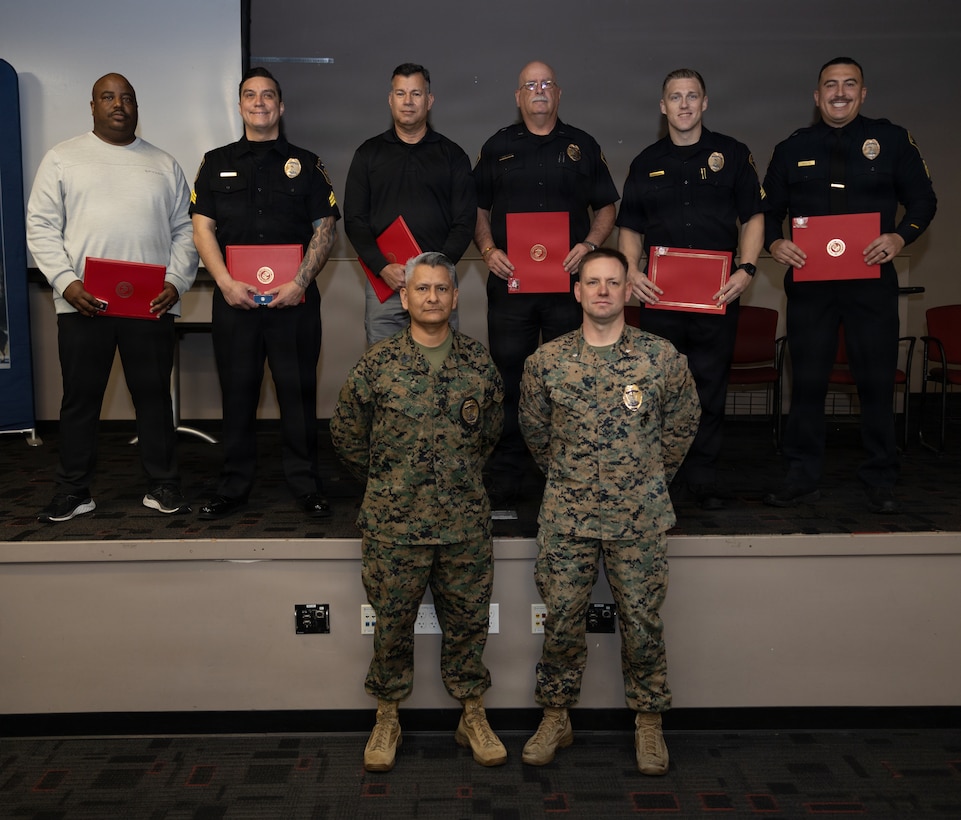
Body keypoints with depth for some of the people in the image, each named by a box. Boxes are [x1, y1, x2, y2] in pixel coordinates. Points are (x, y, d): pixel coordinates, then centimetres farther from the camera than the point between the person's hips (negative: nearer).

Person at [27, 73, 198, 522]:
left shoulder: (164, 164, 15)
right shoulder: (62, 158, 9)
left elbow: (184, 231, 11)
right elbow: (41, 226, 3)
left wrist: (176, 282, -5)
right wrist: (66, 282, -11)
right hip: (82, 303, -1)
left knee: (154, 395, 5)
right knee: (80, 398, 5)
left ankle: (162, 485, 16)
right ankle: (73, 491, 15)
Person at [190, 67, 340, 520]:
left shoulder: (306, 164, 10)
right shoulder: (217, 163, 13)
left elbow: (325, 228, 4)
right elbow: (202, 228, 7)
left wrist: (300, 282, -10)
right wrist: (226, 282, -8)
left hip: (294, 297, -1)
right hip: (234, 298, 1)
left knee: (298, 390, 1)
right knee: (237, 392, 5)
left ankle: (305, 484, 11)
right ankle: (233, 486, 15)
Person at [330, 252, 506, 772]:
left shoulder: (479, 363, 3)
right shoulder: (377, 364, -4)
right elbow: (346, 434, 7)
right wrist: (385, 480, 11)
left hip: (465, 522, 2)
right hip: (394, 525, -1)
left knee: (468, 621, 11)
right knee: (392, 624, 9)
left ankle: (473, 718, 27)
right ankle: (387, 719, 27)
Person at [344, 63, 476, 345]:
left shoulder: (452, 155, 9)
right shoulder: (368, 154, 11)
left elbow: (465, 221, 4)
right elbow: (354, 220, 5)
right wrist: (382, 267, -11)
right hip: (382, 281, 1)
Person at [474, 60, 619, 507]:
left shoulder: (582, 146, 13)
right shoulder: (497, 147, 13)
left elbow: (605, 207, 14)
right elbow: (478, 209, 14)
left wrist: (589, 245, -5)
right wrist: (488, 249, -4)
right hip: (510, 279, 0)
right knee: (508, 379, 0)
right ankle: (503, 482, 8)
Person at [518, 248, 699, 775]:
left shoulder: (661, 357, -3)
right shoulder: (547, 360, 0)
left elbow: (682, 424, 10)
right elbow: (533, 429, 14)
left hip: (640, 518, -1)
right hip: (566, 517, 1)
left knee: (642, 623, 7)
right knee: (561, 622, 8)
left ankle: (648, 722, 25)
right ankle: (556, 718, 26)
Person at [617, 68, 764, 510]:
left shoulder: (732, 154, 9)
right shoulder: (646, 163, 14)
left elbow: (753, 217, 7)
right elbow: (629, 228, 14)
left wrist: (746, 268, -8)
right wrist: (632, 271, -3)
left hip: (718, 292, -1)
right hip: (659, 292, 1)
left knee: (710, 388, 2)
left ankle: (703, 480, 12)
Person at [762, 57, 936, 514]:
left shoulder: (892, 141, 7)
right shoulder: (792, 149, 11)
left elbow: (923, 200, 7)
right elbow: (769, 210, 14)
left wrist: (900, 236, -12)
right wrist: (774, 242, -6)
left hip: (872, 280, -1)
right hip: (808, 281, 1)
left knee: (877, 381, 1)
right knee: (807, 382, 4)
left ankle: (880, 482, 12)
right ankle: (803, 479, 13)